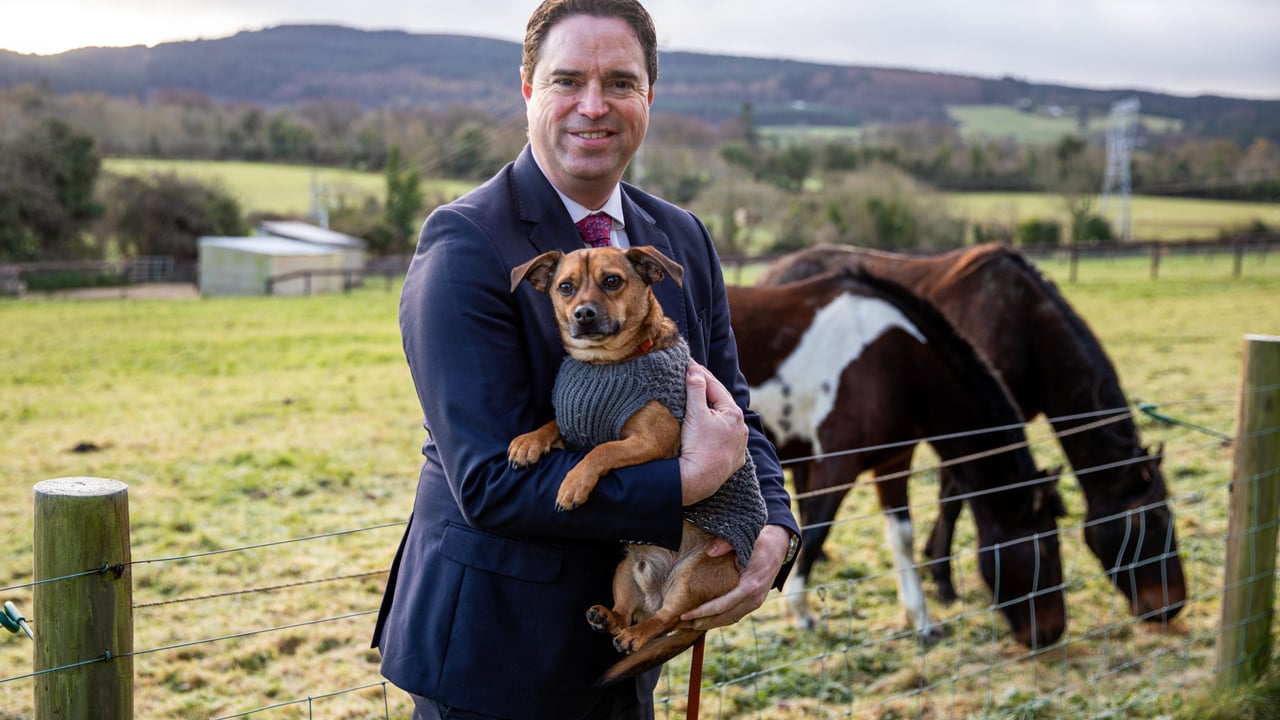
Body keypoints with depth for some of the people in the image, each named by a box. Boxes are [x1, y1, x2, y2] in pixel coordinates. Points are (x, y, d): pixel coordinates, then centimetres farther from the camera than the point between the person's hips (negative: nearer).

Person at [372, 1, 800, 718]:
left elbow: (734, 411, 8)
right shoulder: (463, 248, -18)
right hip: (494, 649, -6)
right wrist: (687, 480, -28)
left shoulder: (683, 238, 4)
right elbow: (490, 483, -23)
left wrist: (775, 527, -12)